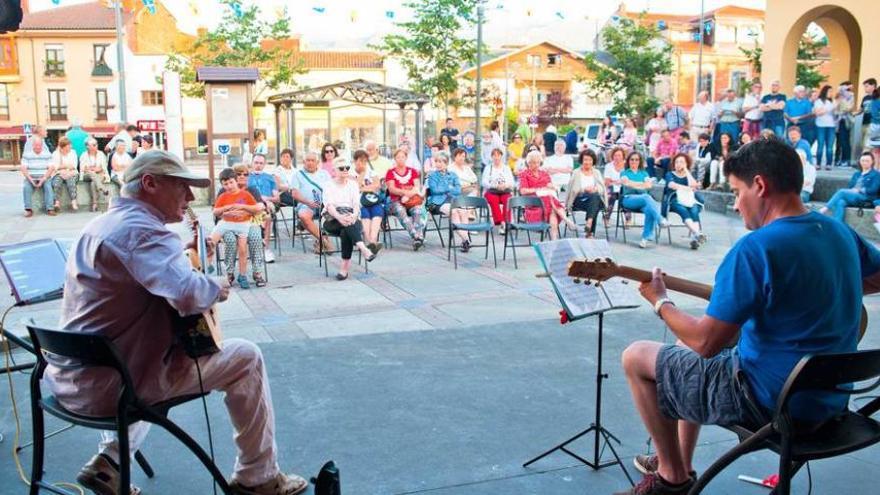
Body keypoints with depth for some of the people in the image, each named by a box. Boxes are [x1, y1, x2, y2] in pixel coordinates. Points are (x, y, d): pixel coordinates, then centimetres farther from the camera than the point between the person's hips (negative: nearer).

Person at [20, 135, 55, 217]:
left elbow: (51, 168, -4)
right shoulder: (27, 154, 4)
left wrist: (43, 179, -18)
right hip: (31, 177, 1)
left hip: (44, 177, -1)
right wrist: (31, 180, -17)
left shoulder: (47, 154, 4)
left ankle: (50, 209, -34)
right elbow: (23, 168, -3)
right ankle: (28, 209, -27)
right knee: (26, 187, -28)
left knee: (48, 186, -30)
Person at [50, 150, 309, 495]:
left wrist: (181, 256, 16)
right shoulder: (143, 230, -18)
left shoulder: (101, 225, 13)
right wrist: (216, 289, -11)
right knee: (246, 357, 2)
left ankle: (110, 460, 27)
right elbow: (189, 295, -34)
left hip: (69, 379, 10)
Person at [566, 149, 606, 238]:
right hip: (579, 200, -2)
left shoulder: (596, 172, 22)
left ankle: (589, 223, -51)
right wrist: (584, 189, -17)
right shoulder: (576, 173, 13)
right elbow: (573, 189, 0)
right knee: (594, 196, -35)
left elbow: (602, 188, 8)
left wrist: (595, 189, -14)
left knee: (595, 197, -35)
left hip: (596, 198, 2)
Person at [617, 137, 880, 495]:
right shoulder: (839, 231, 0)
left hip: (771, 402, -8)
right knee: (690, 358, 29)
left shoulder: (756, 248, -25)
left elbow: (705, 343, -22)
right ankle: (679, 461, 36)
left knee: (636, 358, 7)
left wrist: (659, 302, -6)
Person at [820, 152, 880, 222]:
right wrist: (851, 190, -5)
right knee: (840, 202, -32)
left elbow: (873, 190, -3)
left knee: (842, 191, -31)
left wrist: (858, 190, -10)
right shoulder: (856, 174, 28)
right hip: (852, 196, 5)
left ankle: (824, 210, -39)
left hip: (864, 198, -5)